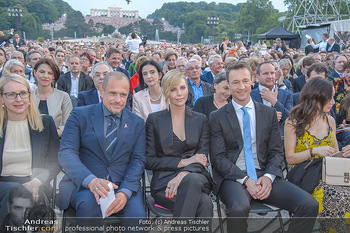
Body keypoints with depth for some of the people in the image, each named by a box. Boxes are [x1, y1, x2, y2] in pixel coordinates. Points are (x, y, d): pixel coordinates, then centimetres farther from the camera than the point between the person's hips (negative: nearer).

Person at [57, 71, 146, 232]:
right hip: (83, 183, -1)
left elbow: (138, 160, 5)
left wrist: (125, 192, -16)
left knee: (137, 214, -28)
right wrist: (90, 180, -26)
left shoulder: (137, 123, 12)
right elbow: (66, 153, -7)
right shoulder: (80, 115, 5)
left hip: (122, 185, 1)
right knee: (88, 203, -33)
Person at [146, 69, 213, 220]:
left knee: (192, 180, -39)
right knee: (204, 203, -36)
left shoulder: (201, 120, 14)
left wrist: (183, 174, -17)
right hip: (164, 182, -2)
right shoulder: (154, 120, 8)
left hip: (196, 177, 3)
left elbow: (202, 158, 5)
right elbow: (149, 161, 3)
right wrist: (183, 162, -9)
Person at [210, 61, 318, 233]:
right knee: (239, 208, -36)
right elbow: (218, 157, -3)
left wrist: (268, 176, -9)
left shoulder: (269, 113, 12)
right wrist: (245, 180, -16)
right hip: (233, 177, -3)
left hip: (264, 175, 3)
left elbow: (277, 151, 10)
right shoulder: (217, 117, 2)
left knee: (310, 205, -18)